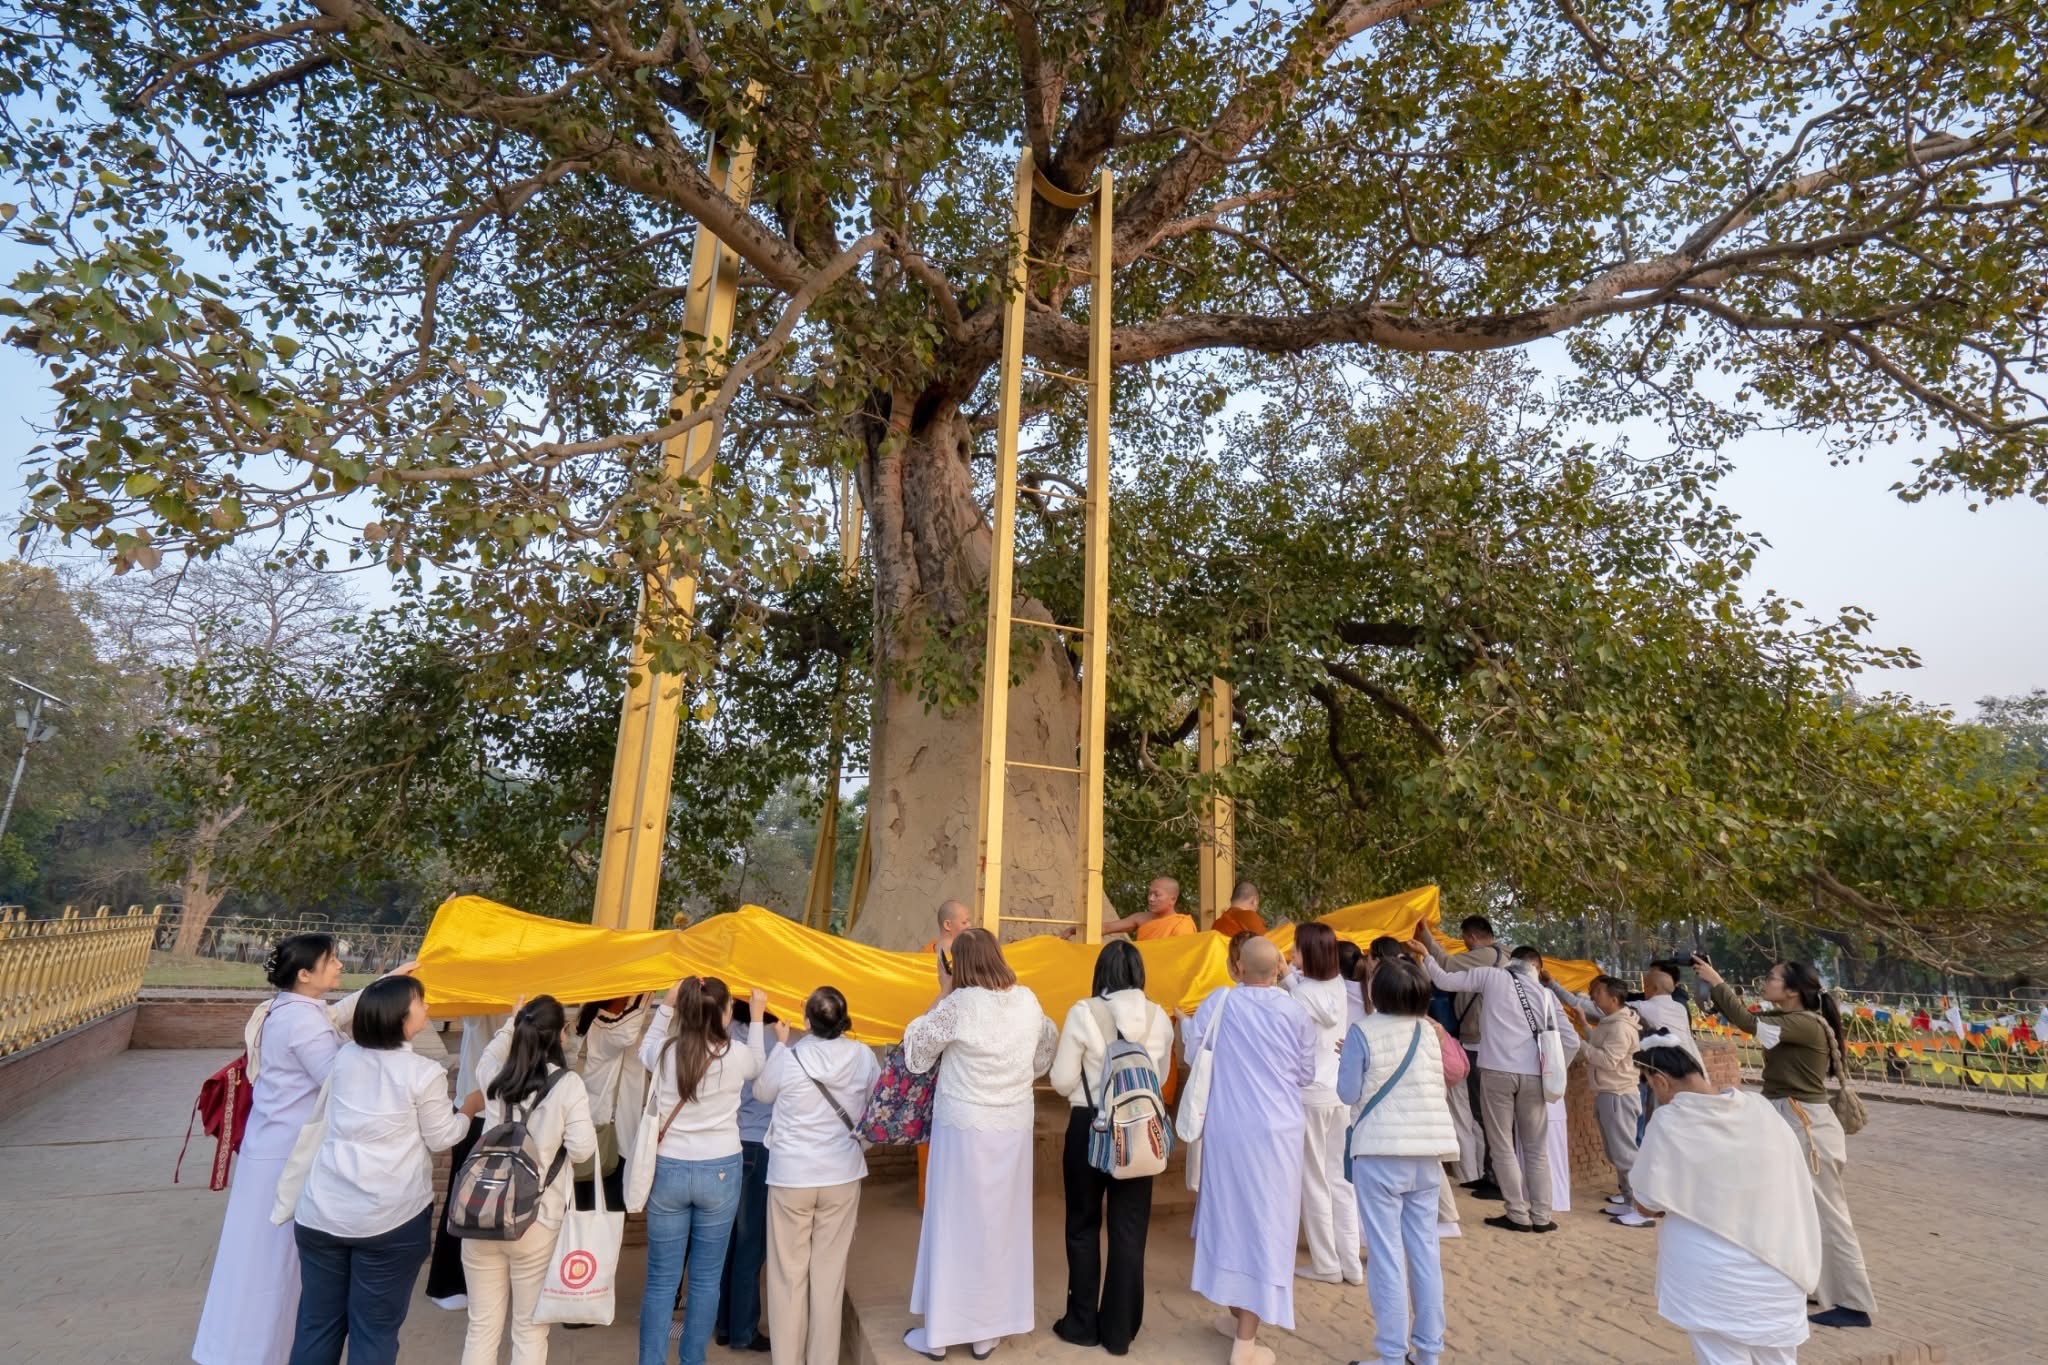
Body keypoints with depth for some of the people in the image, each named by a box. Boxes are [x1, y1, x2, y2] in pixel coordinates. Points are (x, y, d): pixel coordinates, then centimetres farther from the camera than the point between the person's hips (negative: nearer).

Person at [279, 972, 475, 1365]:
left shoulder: (345, 1056, 1)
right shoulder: (424, 1072, -13)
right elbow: (440, 1139, 1)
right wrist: (468, 1110, 12)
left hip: (323, 1211, 5)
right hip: (391, 1218, -5)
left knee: (317, 1323, 17)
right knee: (375, 1329, 8)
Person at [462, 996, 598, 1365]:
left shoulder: (493, 1075, 0)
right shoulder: (568, 1084, -13)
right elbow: (582, 1150, -11)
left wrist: (511, 1025, 29)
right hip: (536, 1222, -4)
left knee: (482, 1326, 16)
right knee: (530, 1330, 11)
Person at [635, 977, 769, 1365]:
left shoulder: (663, 1053, -8)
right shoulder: (736, 1056, -12)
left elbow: (645, 1048, 18)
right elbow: (759, 1067, 12)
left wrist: (665, 1005, 17)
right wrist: (757, 1016, 19)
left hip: (668, 1170, 2)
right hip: (719, 1172, -2)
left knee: (661, 1278, 10)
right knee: (706, 1278, 11)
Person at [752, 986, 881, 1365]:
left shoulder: (788, 1057, -17)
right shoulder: (864, 1056, -12)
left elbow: (762, 1094, 3)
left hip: (791, 1176, -2)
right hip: (842, 1176, 2)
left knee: (789, 1273, 12)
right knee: (830, 1272, 12)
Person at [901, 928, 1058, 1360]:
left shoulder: (958, 1005, -18)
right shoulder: (1027, 1001, -4)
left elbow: (915, 1052, -6)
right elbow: (1044, 1051, 12)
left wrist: (940, 997, -2)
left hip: (964, 1128, -4)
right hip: (1014, 1127, 4)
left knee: (954, 1225, 9)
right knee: (1002, 1223, 15)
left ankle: (938, 1333, 22)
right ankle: (987, 1332, 26)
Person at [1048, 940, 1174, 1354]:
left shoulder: (1084, 1012, -15)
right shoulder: (1159, 1017, -5)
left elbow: (1062, 1081, -10)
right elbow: (1161, 1077, 9)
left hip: (1090, 1127, -2)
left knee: (1083, 1226, 16)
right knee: (1129, 1229, 14)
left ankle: (1083, 1323, 26)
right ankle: (1120, 1331, 24)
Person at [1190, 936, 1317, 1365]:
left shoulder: (1221, 1004, -5)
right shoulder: (1295, 1012, -8)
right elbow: (1307, 1074, 5)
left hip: (1225, 1127, 2)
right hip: (1276, 1130, -2)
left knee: (1230, 1215, 16)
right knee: (1264, 1222, 5)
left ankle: (1238, 1316, 32)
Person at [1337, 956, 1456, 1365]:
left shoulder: (1363, 1032, -9)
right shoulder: (1429, 1031, 5)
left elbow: (1348, 1093, -7)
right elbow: (1439, 1089, 15)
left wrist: (1347, 1061, 10)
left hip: (1381, 1151, -5)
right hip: (1428, 1152, 5)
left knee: (1386, 1254, 1)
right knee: (1425, 1250, 13)